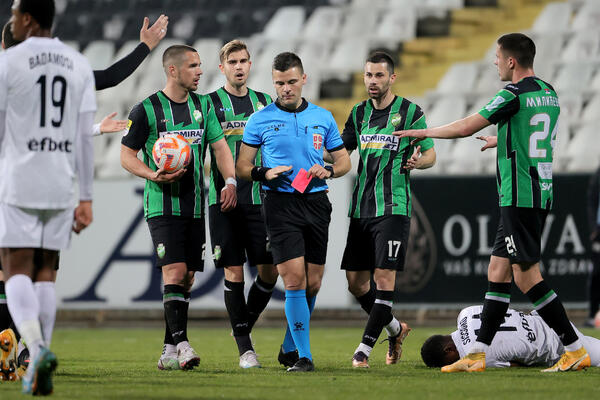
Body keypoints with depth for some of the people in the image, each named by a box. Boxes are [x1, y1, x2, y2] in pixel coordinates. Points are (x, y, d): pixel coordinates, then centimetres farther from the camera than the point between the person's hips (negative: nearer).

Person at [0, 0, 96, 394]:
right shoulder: (80, 66, 6)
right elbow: (85, 136, 3)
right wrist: (86, 199, 6)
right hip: (61, 185, 4)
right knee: (45, 271, 12)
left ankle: (38, 350, -25)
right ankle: (38, 369, 6)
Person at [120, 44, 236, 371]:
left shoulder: (203, 105, 11)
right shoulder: (147, 110, -5)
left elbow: (220, 146, 12)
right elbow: (127, 155, -1)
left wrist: (230, 181, -4)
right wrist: (154, 175, -18)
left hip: (194, 206, 6)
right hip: (162, 206, -6)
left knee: (187, 278, 6)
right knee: (174, 271, -18)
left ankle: (169, 352, 13)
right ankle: (181, 343, -23)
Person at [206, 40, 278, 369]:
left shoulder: (264, 103, 13)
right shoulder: (210, 103, 3)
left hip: (259, 197, 3)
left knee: (269, 270, -3)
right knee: (233, 272, -4)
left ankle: (245, 326, 20)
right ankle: (244, 347, 3)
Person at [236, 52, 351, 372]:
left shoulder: (322, 118, 11)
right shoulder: (260, 120, 3)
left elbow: (344, 160, 17)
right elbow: (241, 166, 4)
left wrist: (328, 170, -4)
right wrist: (264, 173, -15)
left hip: (316, 201, 3)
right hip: (280, 204, -3)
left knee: (313, 283, 5)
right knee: (294, 280, -13)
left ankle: (290, 345, 25)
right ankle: (304, 356, -11)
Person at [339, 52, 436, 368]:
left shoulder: (410, 112, -2)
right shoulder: (359, 113, 12)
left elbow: (430, 154, 3)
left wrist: (419, 160, -20)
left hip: (393, 208, -6)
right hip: (361, 208, 6)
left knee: (384, 277, -11)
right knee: (356, 282, 6)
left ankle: (365, 347, -8)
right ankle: (395, 330, 28)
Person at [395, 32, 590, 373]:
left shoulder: (514, 94, -14)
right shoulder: (549, 93, 13)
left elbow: (465, 128, -11)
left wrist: (423, 132, 4)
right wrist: (499, 140, 48)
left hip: (520, 197, -9)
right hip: (540, 194, 9)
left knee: (527, 276, -7)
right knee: (498, 271, 10)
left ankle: (575, 349, -6)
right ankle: (478, 354, 10)